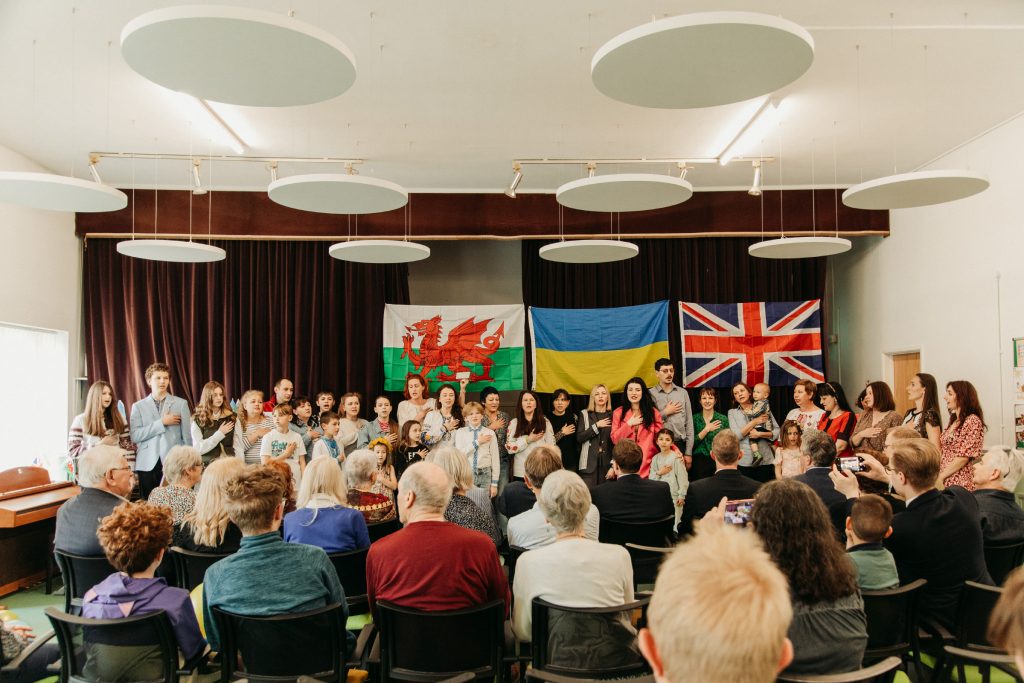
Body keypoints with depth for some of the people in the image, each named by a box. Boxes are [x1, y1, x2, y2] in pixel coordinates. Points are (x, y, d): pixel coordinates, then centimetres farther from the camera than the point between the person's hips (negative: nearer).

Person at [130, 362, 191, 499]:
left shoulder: (181, 404, 6)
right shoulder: (138, 406, 8)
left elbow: (187, 436, 6)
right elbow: (135, 436, -5)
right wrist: (162, 422, -10)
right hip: (147, 465, 1)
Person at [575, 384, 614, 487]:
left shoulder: (613, 416, 7)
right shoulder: (584, 414, 6)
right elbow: (579, 438, -3)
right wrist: (596, 425, -8)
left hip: (607, 462, 1)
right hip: (590, 463, -1)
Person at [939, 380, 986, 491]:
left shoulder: (972, 420, -9)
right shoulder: (953, 422, 15)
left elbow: (965, 456, -14)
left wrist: (941, 476, -12)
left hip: (960, 483, -7)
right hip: (944, 481, 7)